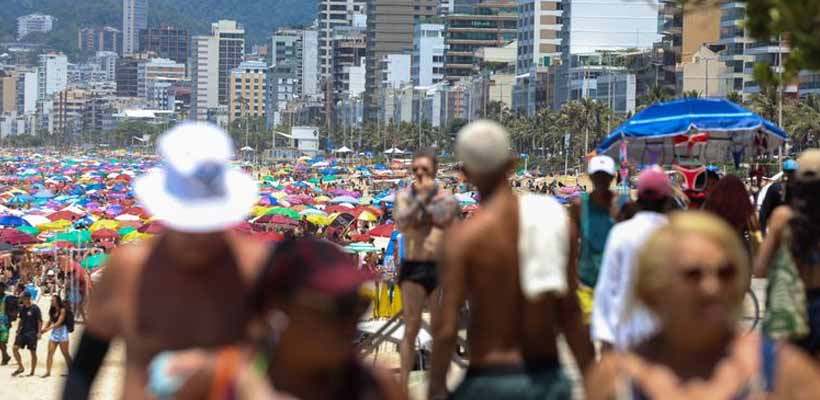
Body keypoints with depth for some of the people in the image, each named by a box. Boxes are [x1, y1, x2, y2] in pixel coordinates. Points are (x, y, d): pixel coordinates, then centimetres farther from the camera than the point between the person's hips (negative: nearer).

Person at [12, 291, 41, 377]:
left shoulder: (35, 308, -10)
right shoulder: (22, 308, 9)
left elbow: (40, 321, -10)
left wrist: (39, 332, -15)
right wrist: (18, 330, 15)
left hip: (32, 333, -6)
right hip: (23, 331, 6)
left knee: (33, 352, 1)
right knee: (15, 348, -6)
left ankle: (32, 372, 9)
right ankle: (20, 367, 5)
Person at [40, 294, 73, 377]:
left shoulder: (62, 310, -10)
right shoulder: (52, 311, 10)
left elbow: (59, 323, -18)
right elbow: (50, 321, 9)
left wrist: (48, 329, -24)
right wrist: (44, 329, -8)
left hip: (62, 333, -6)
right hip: (54, 333, 6)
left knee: (65, 354, 1)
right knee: (50, 352, -5)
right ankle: (48, 372, -8)